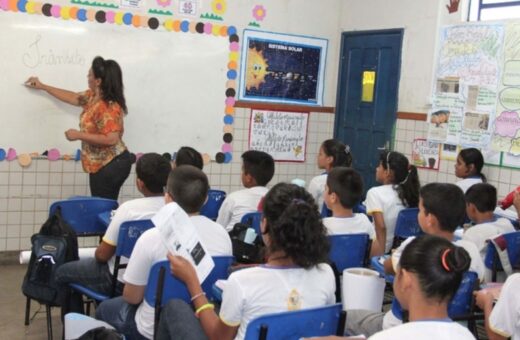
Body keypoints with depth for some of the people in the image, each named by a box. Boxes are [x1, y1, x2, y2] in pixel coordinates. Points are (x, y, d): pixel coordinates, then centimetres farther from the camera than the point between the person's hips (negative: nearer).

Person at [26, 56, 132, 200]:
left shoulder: (108, 107, -23)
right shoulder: (93, 96, 7)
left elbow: (111, 139, -29)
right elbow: (73, 97, 24)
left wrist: (79, 135, -20)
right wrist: (42, 86, 30)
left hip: (112, 165, -10)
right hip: (102, 164, 10)